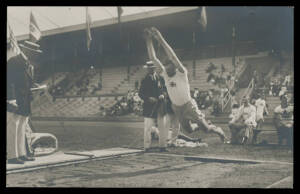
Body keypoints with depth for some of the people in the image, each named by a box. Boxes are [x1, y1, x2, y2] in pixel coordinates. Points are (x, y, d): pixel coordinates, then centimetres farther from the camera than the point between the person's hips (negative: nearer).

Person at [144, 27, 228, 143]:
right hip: (176, 108, 5)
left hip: (188, 106, -5)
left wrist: (160, 39, -40)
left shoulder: (182, 74, -20)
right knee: (189, 130, 19)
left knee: (206, 128, 4)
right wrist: (149, 40, -20)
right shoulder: (165, 74, -7)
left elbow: (173, 57, -34)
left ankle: (219, 131, 35)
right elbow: (153, 58, -11)